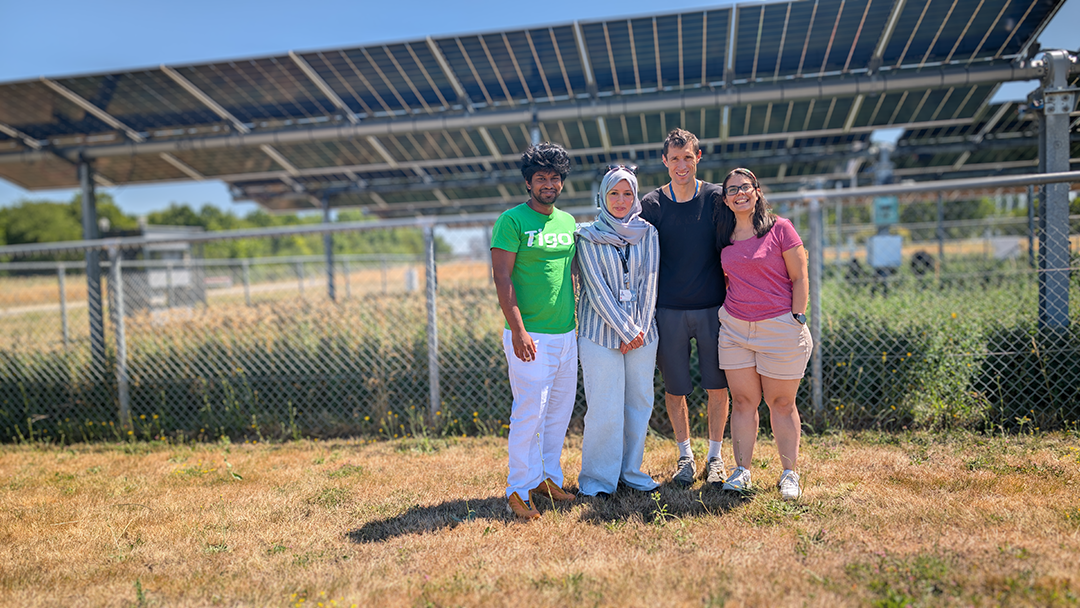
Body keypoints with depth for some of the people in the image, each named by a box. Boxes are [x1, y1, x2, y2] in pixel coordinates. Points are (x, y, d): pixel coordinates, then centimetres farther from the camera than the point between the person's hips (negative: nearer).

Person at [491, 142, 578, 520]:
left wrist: (578, 322, 17)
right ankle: (519, 491, 6)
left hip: (566, 334, 7)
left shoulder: (568, 222, 14)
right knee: (530, 412, -5)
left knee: (560, 411, 12)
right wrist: (518, 330, -17)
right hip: (530, 336, -7)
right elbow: (502, 278, -11)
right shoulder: (512, 220, -6)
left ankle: (547, 478, 26)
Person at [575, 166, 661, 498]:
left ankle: (630, 470, 23)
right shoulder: (588, 236, 0)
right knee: (604, 407, -4)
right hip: (601, 331, -3)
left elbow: (649, 282, 3)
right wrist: (626, 330, -11)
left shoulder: (647, 233, 8)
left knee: (639, 402, 8)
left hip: (643, 332, 3)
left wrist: (641, 328, -6)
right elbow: (597, 288, -7)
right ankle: (598, 477, 11)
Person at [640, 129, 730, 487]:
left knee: (717, 387, 4)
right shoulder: (652, 204, 1)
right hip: (669, 311, 0)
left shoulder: (716, 198, 1)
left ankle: (715, 457, 21)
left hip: (712, 309, 0)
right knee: (674, 389, 7)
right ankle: (685, 455, 24)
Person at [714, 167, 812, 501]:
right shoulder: (724, 238, 9)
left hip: (780, 327, -3)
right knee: (743, 401, 5)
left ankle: (790, 474, 16)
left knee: (781, 403, 4)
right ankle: (741, 471, 14)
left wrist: (797, 319, -8)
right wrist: (727, 309, 12)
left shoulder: (780, 228, -3)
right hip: (734, 327, 4)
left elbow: (799, 278, -3)